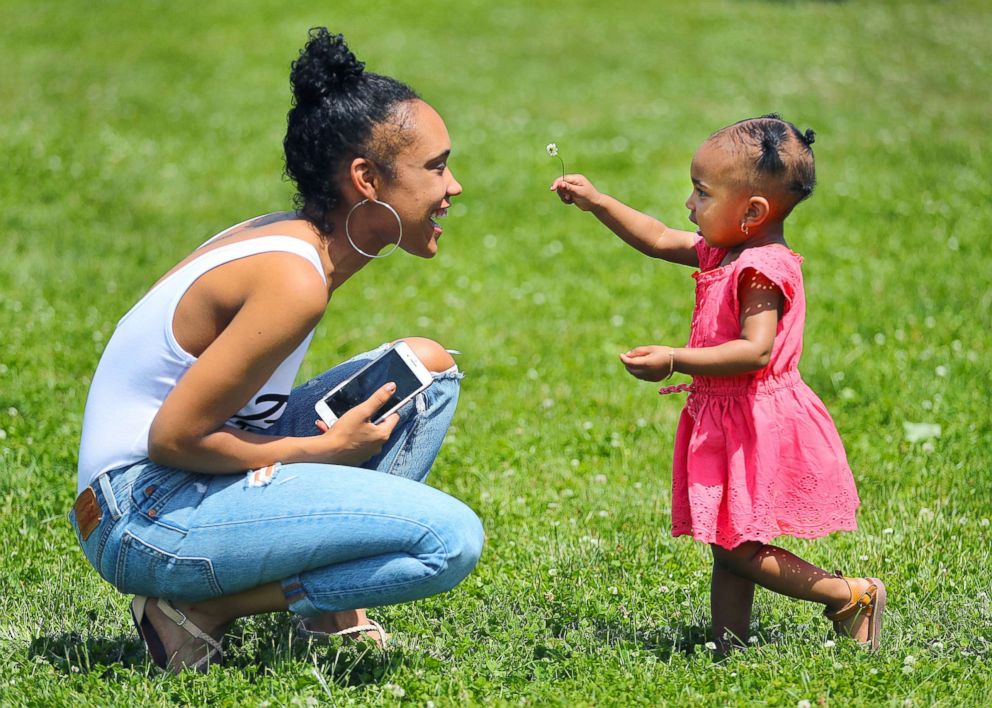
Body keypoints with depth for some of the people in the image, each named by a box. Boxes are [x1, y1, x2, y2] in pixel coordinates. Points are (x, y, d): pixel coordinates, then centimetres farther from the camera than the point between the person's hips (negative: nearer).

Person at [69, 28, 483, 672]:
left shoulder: (292, 238, 7)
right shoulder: (293, 280, -22)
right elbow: (172, 437, -22)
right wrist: (324, 450, -10)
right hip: (146, 516, -10)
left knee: (428, 365, 12)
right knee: (451, 540, -22)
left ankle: (332, 607, 9)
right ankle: (197, 610, -9)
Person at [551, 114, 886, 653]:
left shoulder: (763, 270, -19)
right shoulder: (725, 252, 10)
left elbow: (756, 350, -28)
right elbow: (660, 241, 21)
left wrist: (676, 361, -33)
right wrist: (596, 203, 16)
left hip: (760, 427, -10)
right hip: (726, 425, 10)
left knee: (737, 548, -7)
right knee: (726, 547, 11)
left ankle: (853, 594, 3)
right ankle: (728, 644, 15)